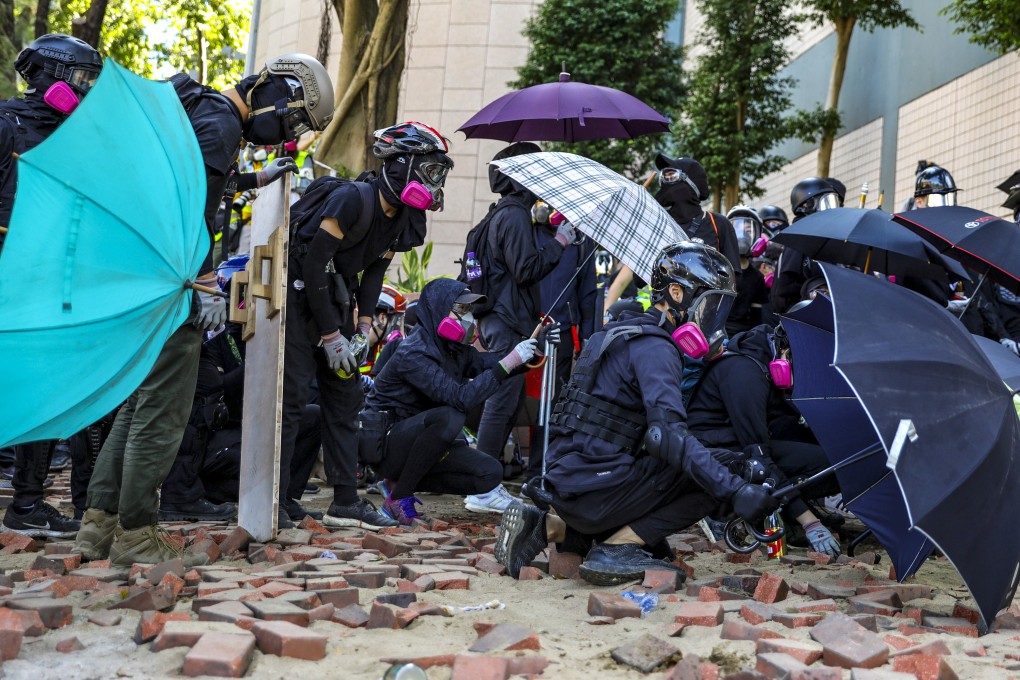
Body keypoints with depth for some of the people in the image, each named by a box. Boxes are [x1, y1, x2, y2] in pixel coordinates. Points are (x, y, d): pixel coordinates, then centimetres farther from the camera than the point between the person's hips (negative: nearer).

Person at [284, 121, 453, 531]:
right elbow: (314, 264, -24)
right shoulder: (353, 200, -24)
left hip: (335, 300, 9)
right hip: (299, 294, -9)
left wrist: (364, 323, -1)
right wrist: (329, 335, -21)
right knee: (292, 396, -12)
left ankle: (345, 502, 12)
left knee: (346, 397, 7)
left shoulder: (405, 220, 2)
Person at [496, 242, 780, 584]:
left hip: (566, 485, 9)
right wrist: (736, 491, -29)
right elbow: (666, 433, -27)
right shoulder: (654, 347, -12)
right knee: (714, 479, -9)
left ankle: (548, 528, 13)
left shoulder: (625, 331, 19)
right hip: (596, 489, -9)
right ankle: (615, 549, -7)